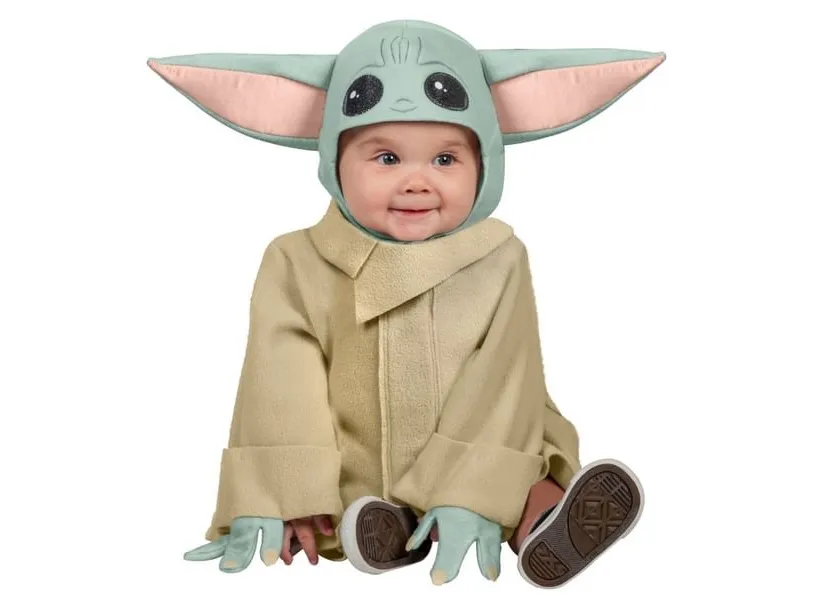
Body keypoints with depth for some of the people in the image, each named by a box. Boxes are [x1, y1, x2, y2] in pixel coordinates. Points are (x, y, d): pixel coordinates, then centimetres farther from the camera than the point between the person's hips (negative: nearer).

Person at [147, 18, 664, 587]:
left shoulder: (498, 262, -6)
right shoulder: (299, 265, -6)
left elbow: (501, 388, -15)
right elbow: (282, 390, -14)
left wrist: (473, 499, -27)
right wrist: (271, 501, -25)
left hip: (475, 470, 1)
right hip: (344, 489, 0)